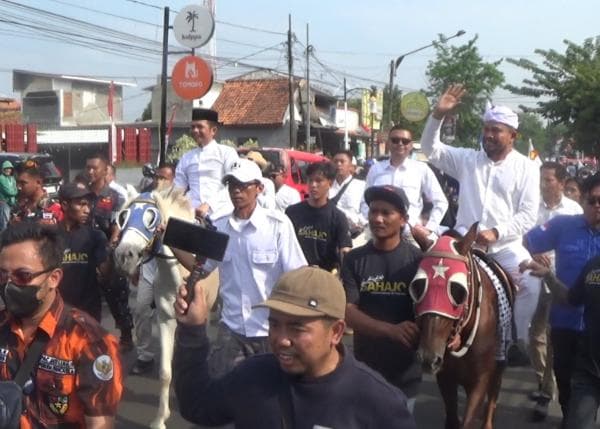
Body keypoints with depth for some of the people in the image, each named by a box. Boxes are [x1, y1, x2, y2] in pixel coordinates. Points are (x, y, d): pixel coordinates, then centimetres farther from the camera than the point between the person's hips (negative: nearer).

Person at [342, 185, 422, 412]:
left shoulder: (416, 259, -8)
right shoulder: (354, 259, -4)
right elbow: (347, 311, -11)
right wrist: (390, 330, -26)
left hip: (405, 370, -2)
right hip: (365, 366, 2)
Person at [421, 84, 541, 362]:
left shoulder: (526, 168, 4)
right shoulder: (468, 159, 10)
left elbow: (528, 216, -2)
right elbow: (430, 149, 5)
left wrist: (496, 232, -17)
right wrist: (438, 115, -9)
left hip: (506, 245, -2)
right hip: (465, 242, 2)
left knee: (532, 283, -23)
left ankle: (519, 340, -5)